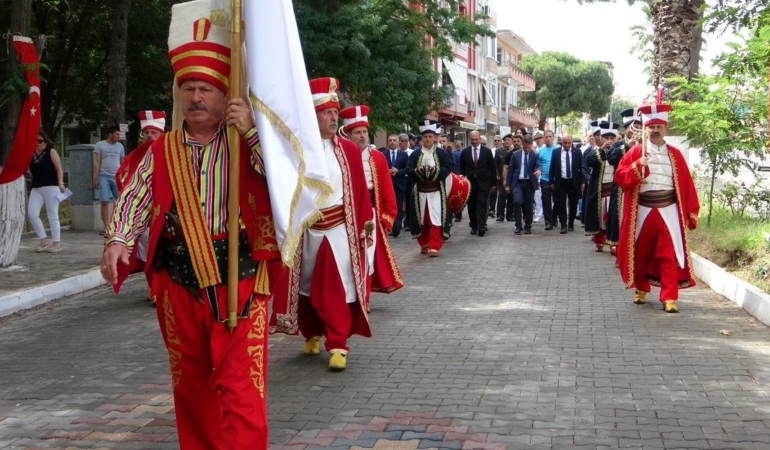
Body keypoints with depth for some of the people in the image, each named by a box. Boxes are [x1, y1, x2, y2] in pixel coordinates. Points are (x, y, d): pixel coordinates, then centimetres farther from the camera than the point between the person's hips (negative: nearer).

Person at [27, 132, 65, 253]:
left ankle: (56, 243, 5)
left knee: (52, 216, -1)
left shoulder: (51, 152, -1)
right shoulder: (32, 155, 13)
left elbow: (59, 168, -8)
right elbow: (31, 171, 21)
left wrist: (60, 183, -17)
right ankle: (44, 240, 7)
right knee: (32, 214, -5)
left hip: (51, 187, -6)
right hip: (36, 188, 6)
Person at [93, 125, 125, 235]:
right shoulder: (100, 145, 4)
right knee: (104, 202, -3)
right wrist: (95, 178, -4)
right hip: (104, 177, -3)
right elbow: (97, 163, 1)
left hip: (117, 177, 3)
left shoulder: (120, 146, 13)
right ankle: (106, 228, 2)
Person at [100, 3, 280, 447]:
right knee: (191, 386, 16)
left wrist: (253, 130, -17)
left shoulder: (249, 143, 2)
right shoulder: (162, 151, 9)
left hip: (239, 284, -3)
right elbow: (136, 197, 4)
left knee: (241, 389, -9)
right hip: (180, 287, 4)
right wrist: (118, 240, -13)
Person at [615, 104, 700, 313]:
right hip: (643, 211, 0)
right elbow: (620, 178, -4)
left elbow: (687, 184, 5)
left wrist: (692, 212, 1)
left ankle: (669, 298, -4)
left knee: (669, 255, -5)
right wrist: (637, 166, -20)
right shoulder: (635, 152, 4)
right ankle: (641, 289, 28)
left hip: (668, 211, 0)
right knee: (641, 252, 10)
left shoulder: (675, 154, 6)